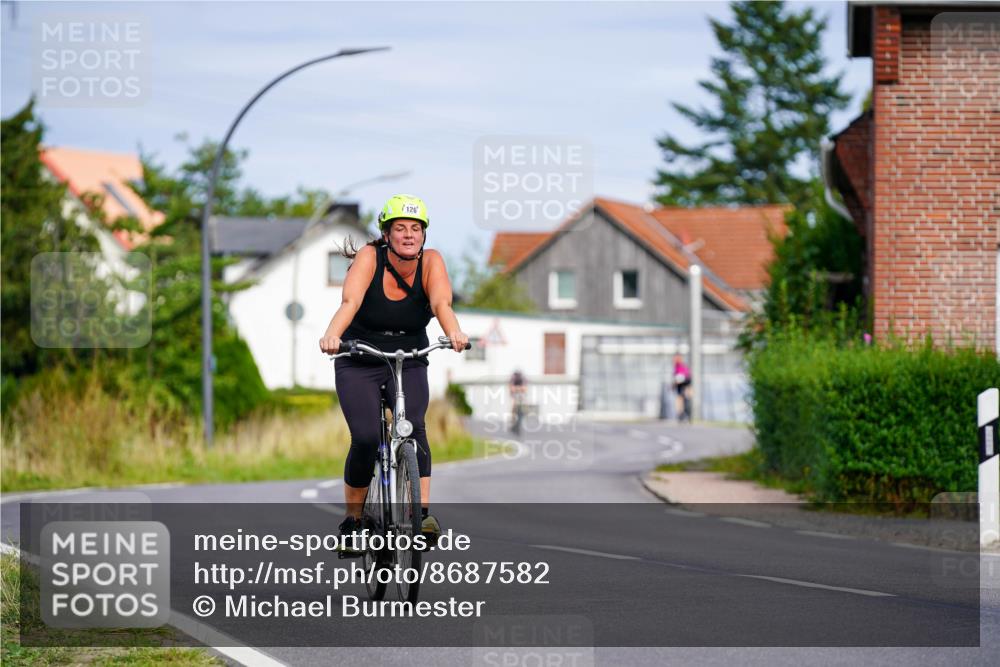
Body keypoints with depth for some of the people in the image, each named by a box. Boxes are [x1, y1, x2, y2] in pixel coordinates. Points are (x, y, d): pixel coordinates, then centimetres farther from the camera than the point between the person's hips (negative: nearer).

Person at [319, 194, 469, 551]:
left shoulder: (431, 261, -9)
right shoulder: (369, 257, -15)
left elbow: (442, 302, -27)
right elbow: (350, 301, -31)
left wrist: (454, 332, -49)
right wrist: (332, 334, -52)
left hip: (409, 364, 1)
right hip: (358, 364, -1)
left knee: (413, 426, -25)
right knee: (365, 438, -18)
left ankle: (423, 511, -25)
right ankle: (352, 520, 0)